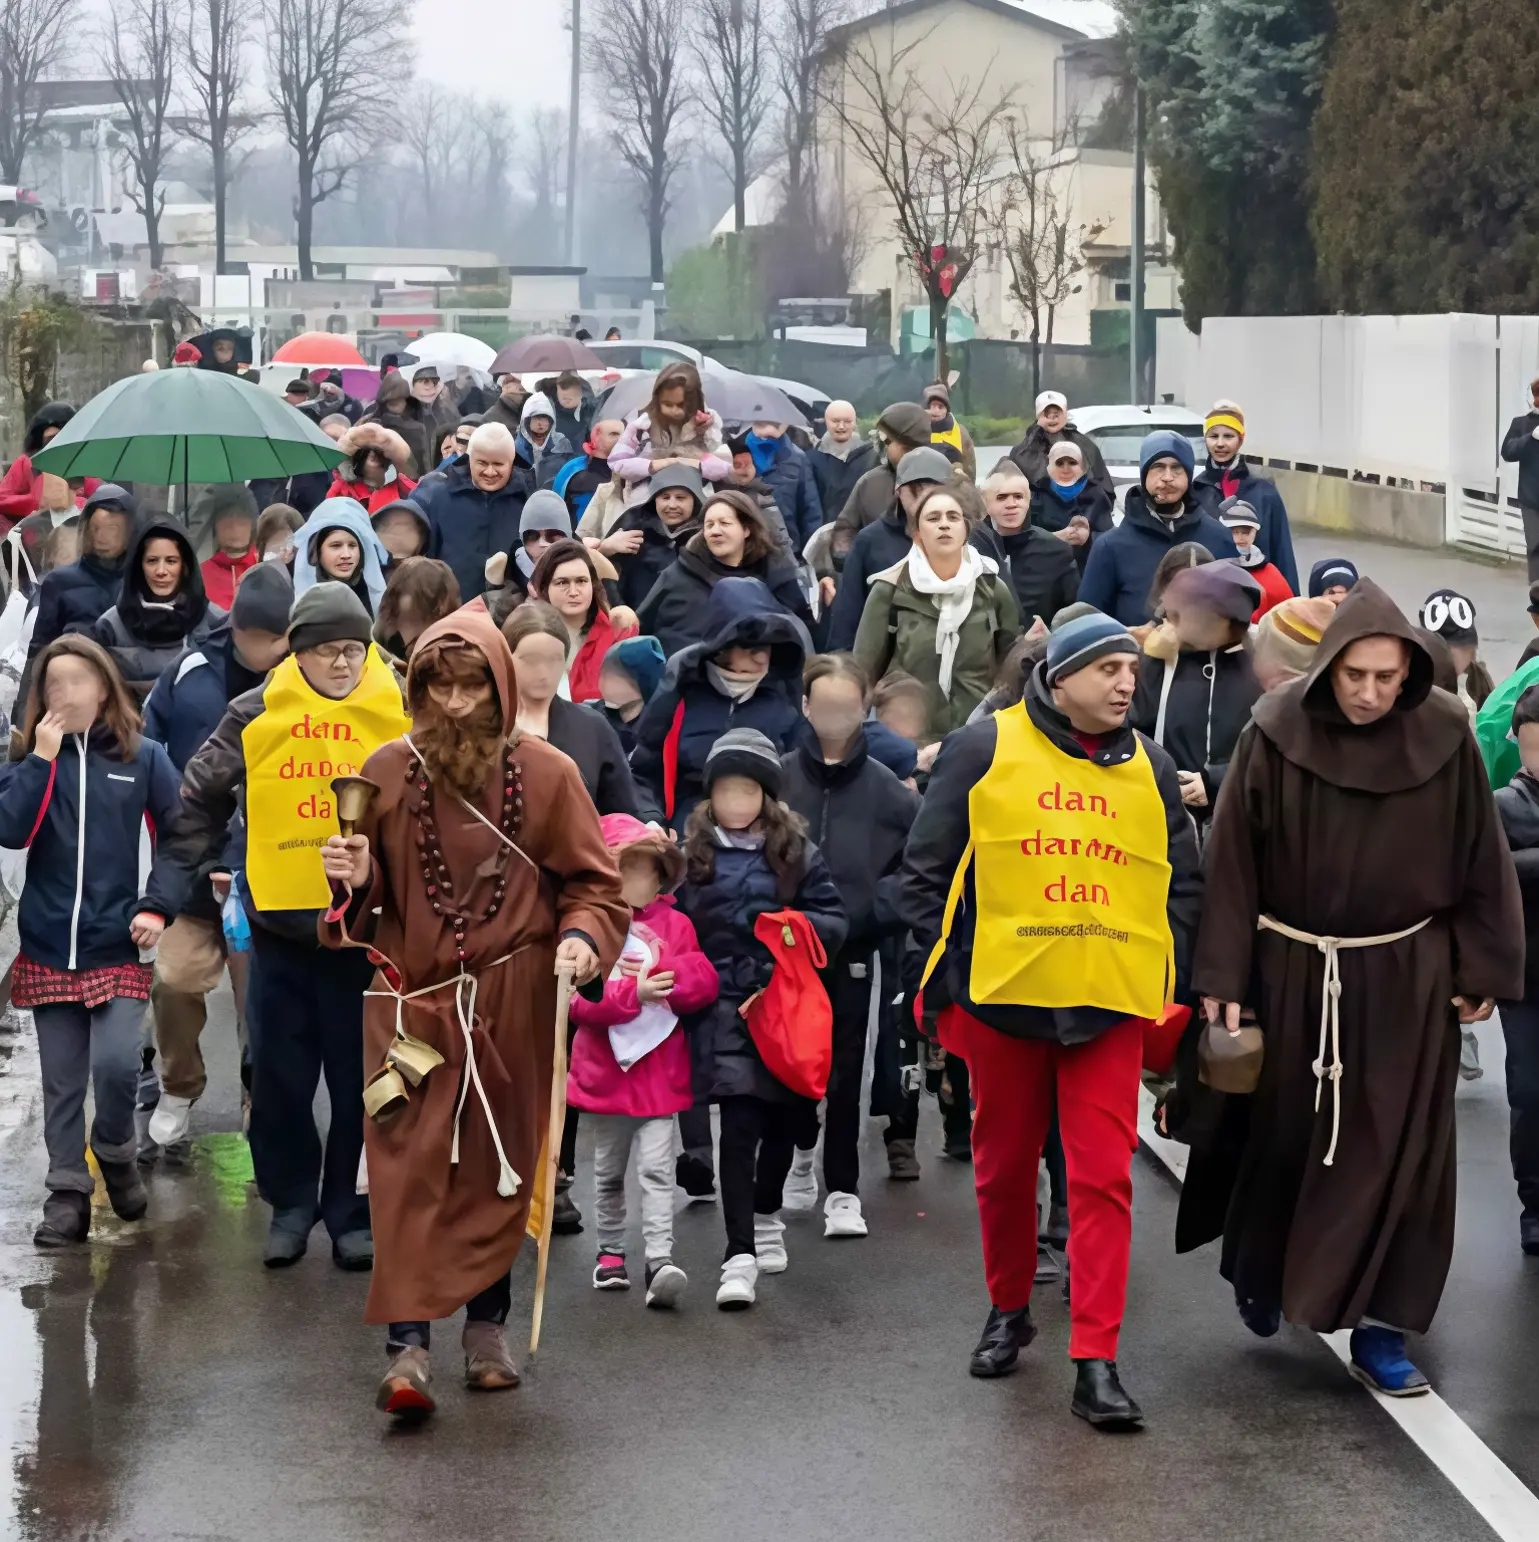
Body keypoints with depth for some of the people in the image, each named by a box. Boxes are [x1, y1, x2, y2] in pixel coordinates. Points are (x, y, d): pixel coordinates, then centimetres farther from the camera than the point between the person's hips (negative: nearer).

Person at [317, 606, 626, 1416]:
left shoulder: (545, 775, -3)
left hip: (511, 1010, 0)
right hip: (411, 1001, 0)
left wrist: (582, 936, -18)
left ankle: (487, 1327, 28)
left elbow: (595, 883, 2)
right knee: (409, 1170, -8)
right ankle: (407, 1348, -11)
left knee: (498, 1171, 10)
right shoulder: (387, 771, -1)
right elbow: (365, 898, 9)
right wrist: (354, 882, -14)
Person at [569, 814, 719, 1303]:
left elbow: (705, 982, -6)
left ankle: (661, 1259, -15)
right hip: (604, 1071, 0)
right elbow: (578, 999, -14)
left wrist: (660, 977, -20)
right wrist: (633, 993, -25)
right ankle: (611, 1250, 31)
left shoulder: (674, 924, 3)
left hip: (660, 1072, 0)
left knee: (656, 1170, -8)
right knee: (609, 1171, 16)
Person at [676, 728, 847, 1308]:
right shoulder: (690, 853, 2)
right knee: (739, 1124, -12)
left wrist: (799, 926, -17)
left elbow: (835, 921, 3)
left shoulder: (797, 852, 3)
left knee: (785, 1117, 14)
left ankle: (766, 1215, 41)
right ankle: (740, 1255, -13)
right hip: (725, 1008, -2)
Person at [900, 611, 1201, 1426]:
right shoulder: (984, 748, -1)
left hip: (1110, 1004, 1)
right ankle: (1009, 1310, 35)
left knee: (1104, 1178, -6)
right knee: (1004, 1166, 13)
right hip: (1002, 995, -1)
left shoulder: (1148, 765, 9)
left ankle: (1095, 1363, -6)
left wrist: (1168, 979, 8)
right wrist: (952, 976, -2)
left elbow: (1184, 885, 17)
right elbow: (926, 871, 1)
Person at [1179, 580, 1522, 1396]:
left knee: (1397, 1155, 1)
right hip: (1293, 975, 0)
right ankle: (1261, 1273, 40)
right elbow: (1232, 860, -8)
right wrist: (1222, 979, -8)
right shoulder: (1276, 735, -13)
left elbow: (1479, 859, 0)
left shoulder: (1444, 735, -9)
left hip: (1405, 982, 1)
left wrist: (1482, 969, 1)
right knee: (1282, 1138, 15)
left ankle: (1378, 1328, 10)